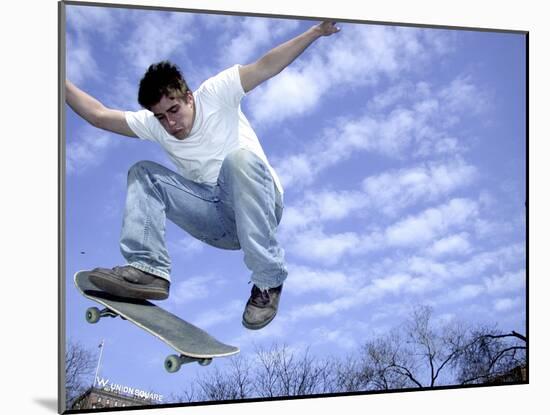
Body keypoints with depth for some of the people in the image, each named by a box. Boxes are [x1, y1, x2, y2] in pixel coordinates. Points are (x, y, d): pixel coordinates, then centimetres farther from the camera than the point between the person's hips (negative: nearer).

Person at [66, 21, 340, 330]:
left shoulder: (216, 94, -4)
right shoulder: (152, 124, 8)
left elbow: (267, 66, -11)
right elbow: (98, 115, 6)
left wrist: (316, 32, -17)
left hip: (258, 206, -4)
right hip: (221, 224, 4)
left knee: (241, 157, -37)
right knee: (142, 174, -4)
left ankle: (269, 281, -32)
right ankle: (149, 270, -22)